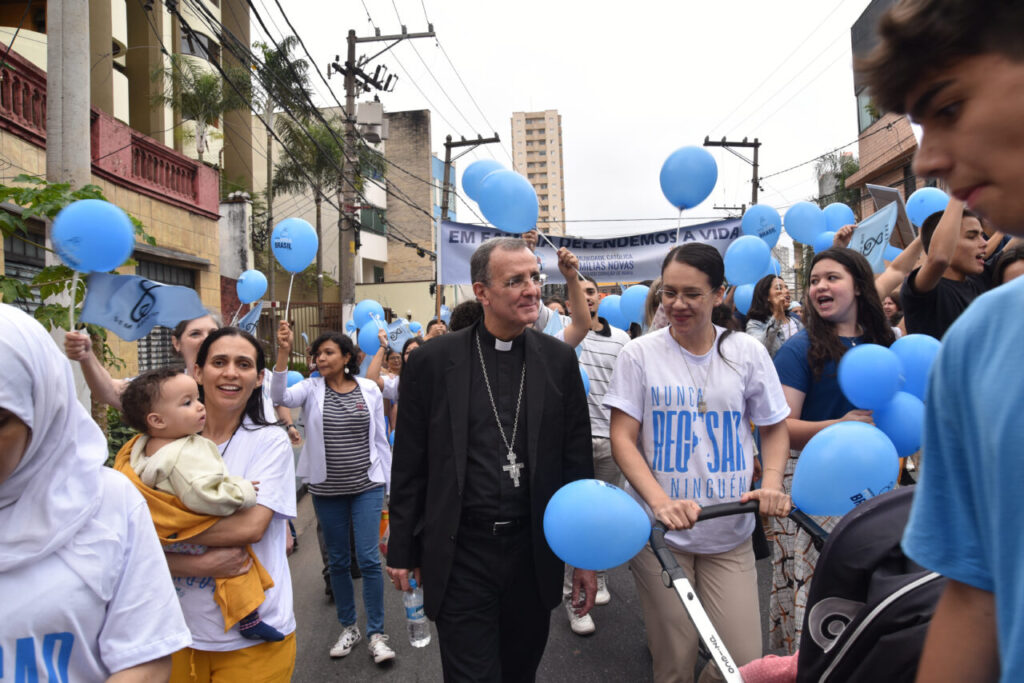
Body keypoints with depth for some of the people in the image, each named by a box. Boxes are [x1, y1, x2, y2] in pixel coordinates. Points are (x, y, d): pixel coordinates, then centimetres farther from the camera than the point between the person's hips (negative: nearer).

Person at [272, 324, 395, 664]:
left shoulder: (369, 389, -2)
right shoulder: (311, 388, -2)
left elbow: (380, 439, 3)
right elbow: (281, 396, -24)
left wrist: (388, 484, 4)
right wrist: (283, 352, -34)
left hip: (367, 486, -1)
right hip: (326, 490, 2)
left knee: (369, 558, -3)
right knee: (337, 560, 13)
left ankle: (376, 633, 12)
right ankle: (348, 627, 30)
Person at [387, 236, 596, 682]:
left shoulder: (559, 360, -1)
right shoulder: (431, 362, -7)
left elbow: (577, 461, 3)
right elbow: (409, 466, -1)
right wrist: (402, 551, 4)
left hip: (534, 552, 3)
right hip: (459, 556, -2)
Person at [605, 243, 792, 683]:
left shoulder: (747, 352, 2)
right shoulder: (639, 354, -4)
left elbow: (775, 428, 11)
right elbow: (622, 438, -6)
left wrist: (772, 484, -8)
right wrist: (660, 502, -21)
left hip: (730, 534, 2)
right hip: (659, 530, -1)